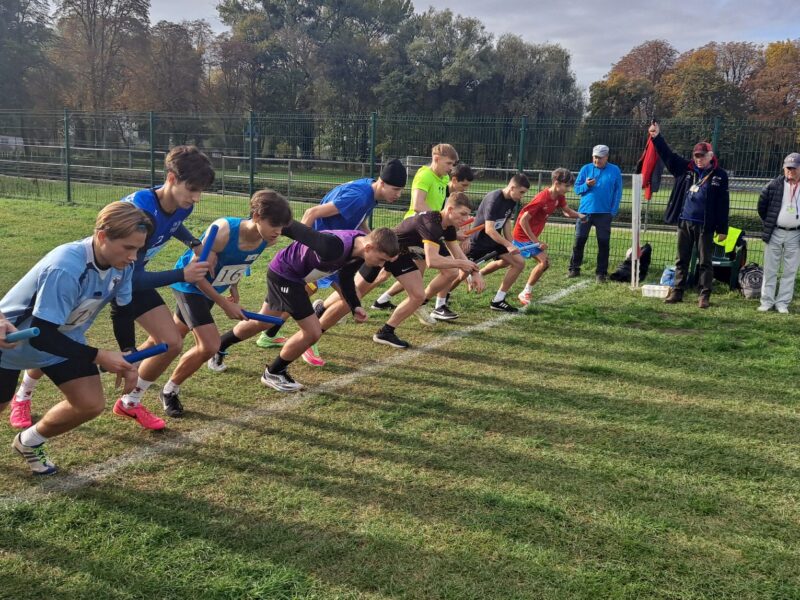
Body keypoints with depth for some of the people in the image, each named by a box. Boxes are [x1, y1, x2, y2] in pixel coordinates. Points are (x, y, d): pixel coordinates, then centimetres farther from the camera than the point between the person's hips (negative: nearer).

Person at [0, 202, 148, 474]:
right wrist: (100, 357, -33)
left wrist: (128, 360, -10)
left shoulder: (122, 264, -18)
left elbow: (124, 311, -1)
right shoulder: (64, 270, -39)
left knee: (91, 404, -4)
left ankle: (29, 442, 23)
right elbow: (41, 336, -36)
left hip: (65, 338, 6)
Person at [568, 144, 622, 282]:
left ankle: (601, 272, 8)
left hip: (604, 213, -1)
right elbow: (576, 188, 6)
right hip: (585, 211, 1)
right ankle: (574, 268, 17)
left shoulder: (615, 171, 2)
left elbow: (617, 192, 3)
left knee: (603, 243, 0)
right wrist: (586, 185, -16)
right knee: (579, 241, 4)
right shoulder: (585, 169, 5)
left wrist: (613, 211, -5)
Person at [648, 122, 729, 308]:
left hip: (705, 225, -3)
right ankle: (677, 291, 18)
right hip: (684, 222, 4)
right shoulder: (686, 169, 6)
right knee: (682, 260, 11)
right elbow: (668, 156, 6)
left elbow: (723, 203, -4)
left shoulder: (719, 175, -3)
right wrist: (657, 138, -8)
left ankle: (704, 295, 9)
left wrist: (722, 229, -7)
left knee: (705, 262, 4)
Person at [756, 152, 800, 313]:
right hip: (775, 233, 0)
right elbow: (762, 204, 9)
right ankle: (767, 301, 12)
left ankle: (782, 303, 12)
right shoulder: (775, 185, -1)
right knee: (770, 270, 5)